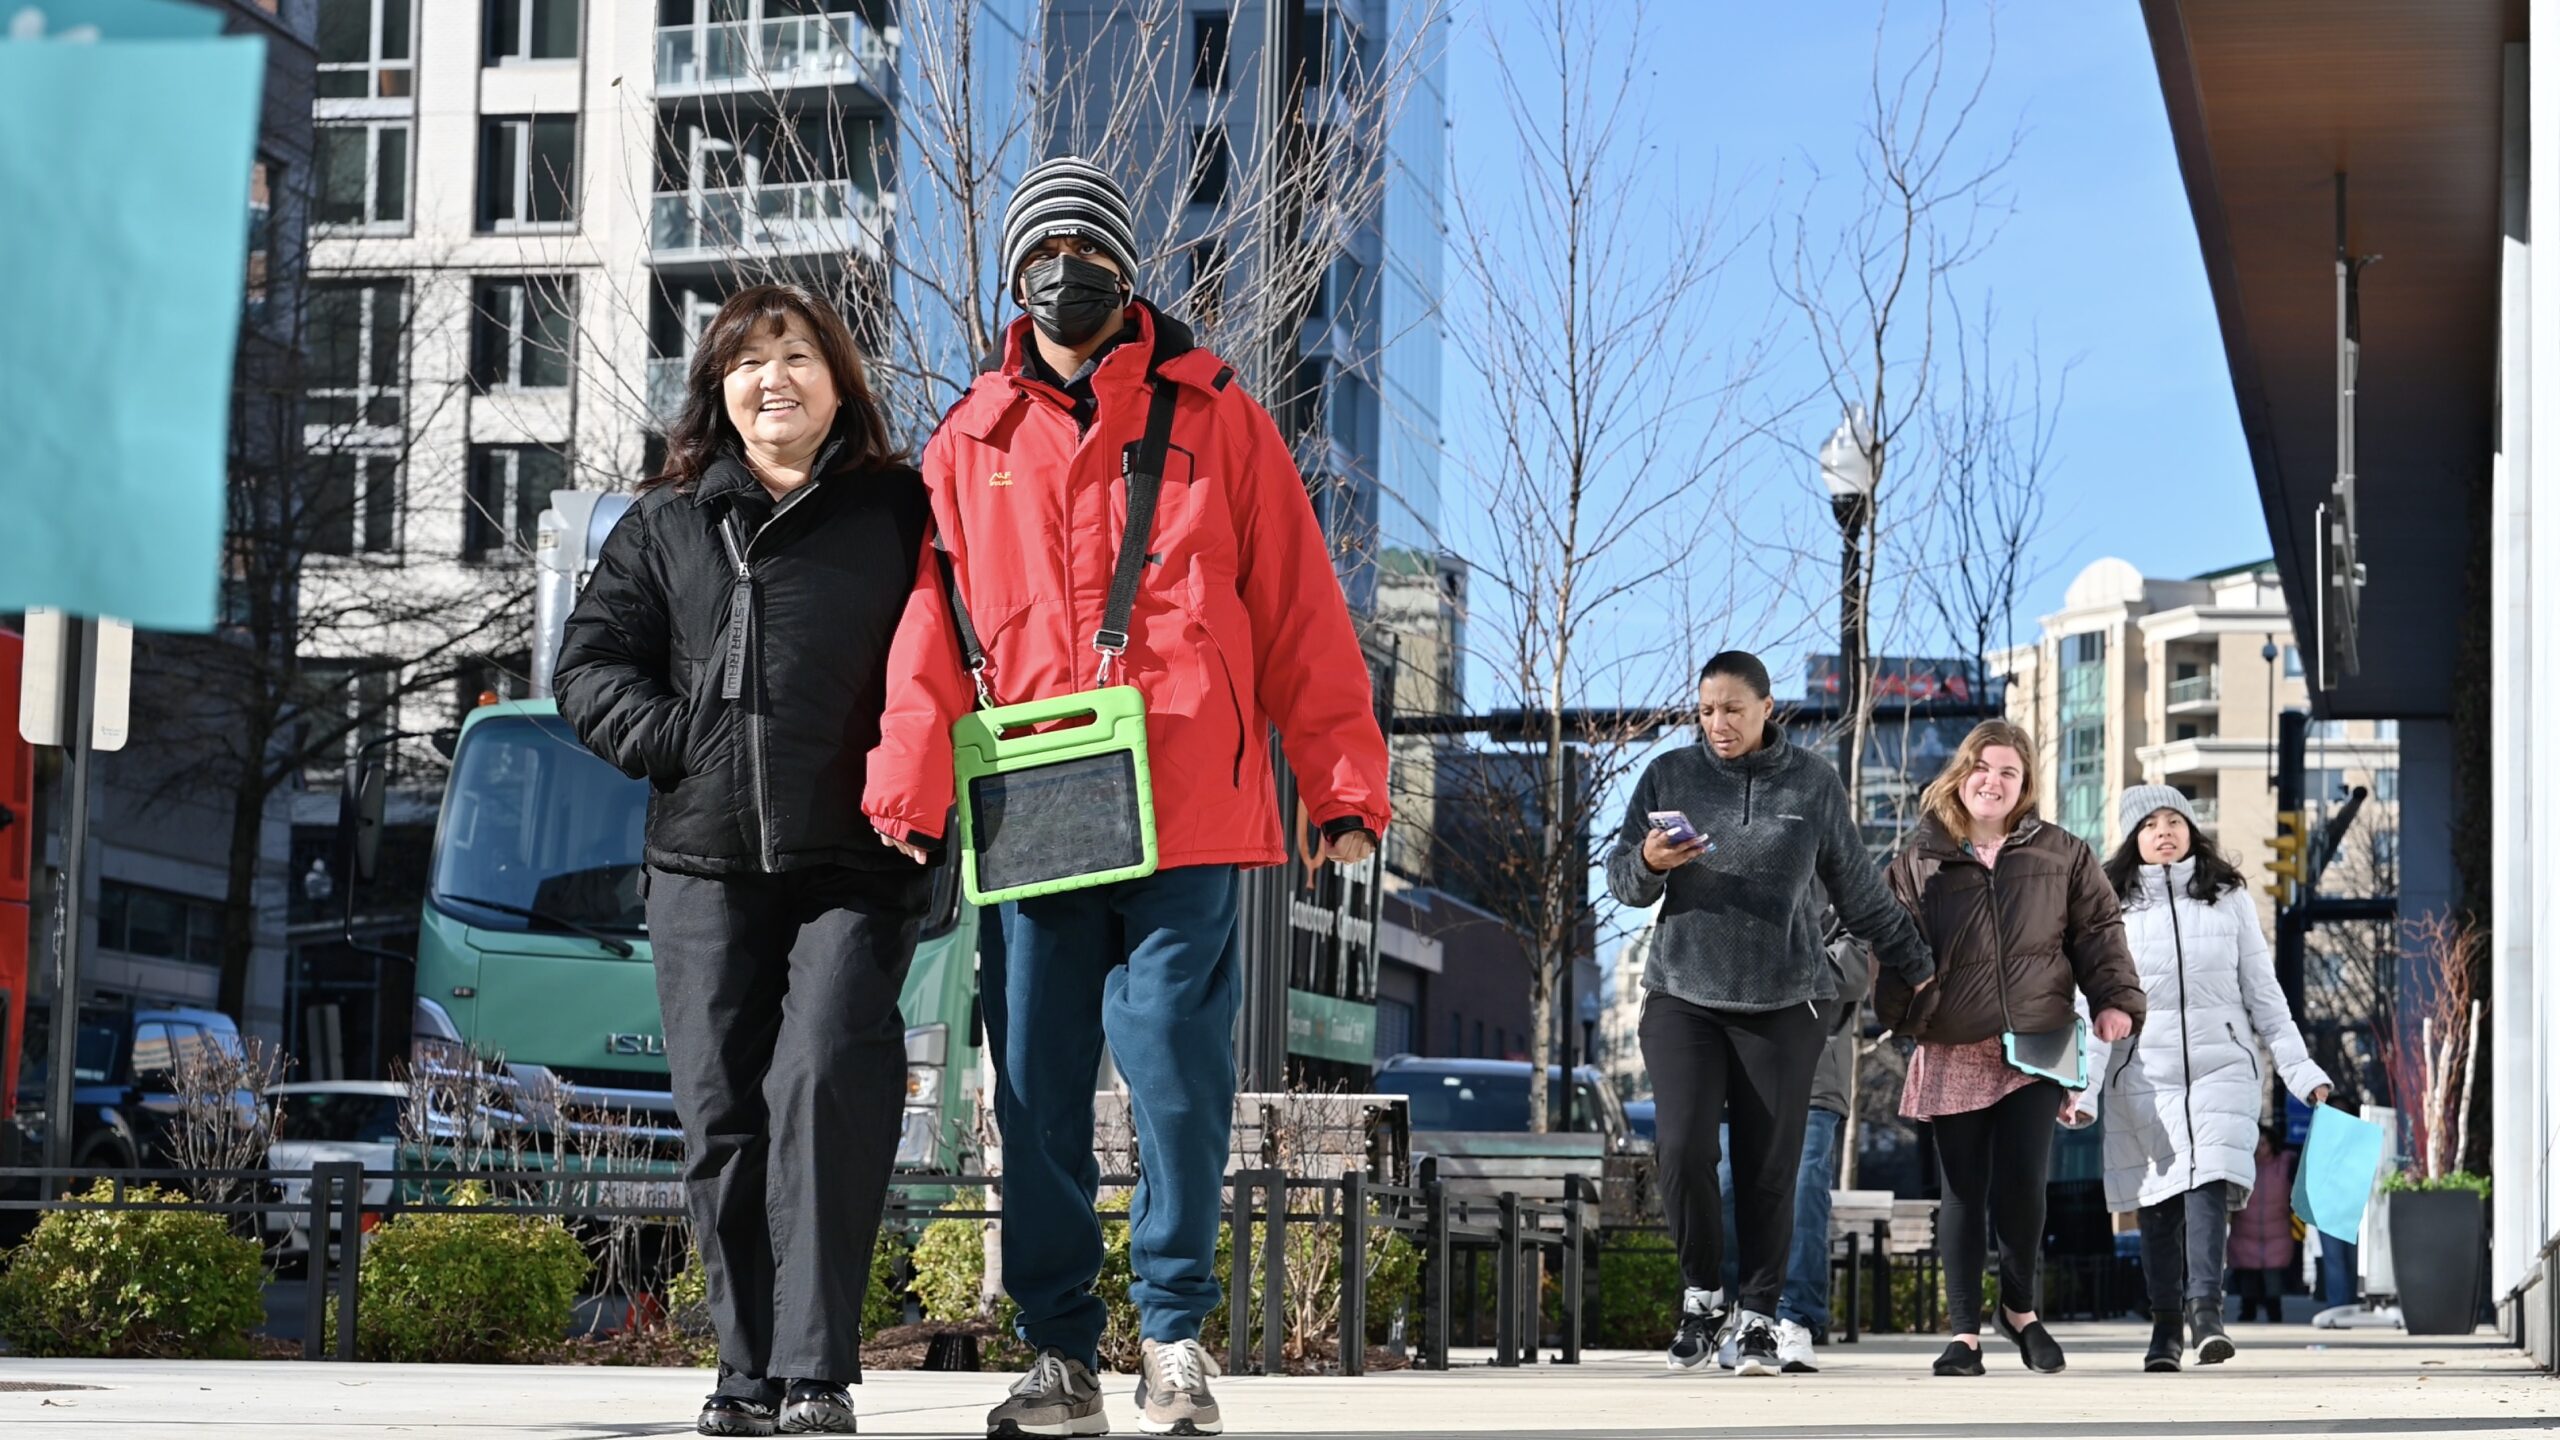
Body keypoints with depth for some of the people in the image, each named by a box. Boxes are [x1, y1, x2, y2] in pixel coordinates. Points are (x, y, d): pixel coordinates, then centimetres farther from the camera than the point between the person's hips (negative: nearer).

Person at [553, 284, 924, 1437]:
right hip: (704, 864, 3)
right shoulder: (666, 524, 15)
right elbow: (590, 664, 13)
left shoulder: (899, 512, 8)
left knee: (824, 1081, -19)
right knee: (722, 1113, 1)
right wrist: (679, 740, -3)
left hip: (853, 864, -3)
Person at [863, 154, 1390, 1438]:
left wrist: (1341, 783, 0)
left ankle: (1174, 1333, 9)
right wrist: (911, 789, -3)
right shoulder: (969, 442, 15)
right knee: (1037, 1089, 4)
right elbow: (931, 626, 10)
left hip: (1188, 814, -2)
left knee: (1174, 1069, -7)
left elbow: (1299, 610, 6)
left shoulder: (1213, 418, 9)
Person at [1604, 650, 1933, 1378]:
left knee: (1768, 1166, -2)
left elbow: (1857, 888, 14)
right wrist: (1649, 865, -18)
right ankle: (1702, 1293, 8)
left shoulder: (1813, 784, 6)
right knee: (1682, 1149, -13)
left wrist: (1912, 965, 18)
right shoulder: (1669, 776, 5)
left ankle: (1758, 1317, 10)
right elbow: (1620, 879, 5)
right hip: (1684, 995, 0)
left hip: (1784, 1001, 0)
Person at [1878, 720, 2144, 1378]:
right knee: (1962, 1193, 2)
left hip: (2036, 1047, 0)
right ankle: (1965, 1330, 9)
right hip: (1953, 1053, 0)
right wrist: (1898, 1013, -6)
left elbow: (2098, 929, 10)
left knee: (2021, 1185, -10)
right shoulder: (1921, 860, 7)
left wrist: (2115, 998, -3)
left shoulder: (2061, 854, 10)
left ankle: (2020, 1306, 15)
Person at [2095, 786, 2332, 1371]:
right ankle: (2165, 1328, 6)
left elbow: (2263, 991, 12)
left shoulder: (2229, 899, 10)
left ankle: (2206, 1312, -23)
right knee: (2158, 1202, 0)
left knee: (2209, 1182, -17)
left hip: (2222, 1065, 0)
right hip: (2142, 1072, 0)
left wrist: (2300, 1069, 7)